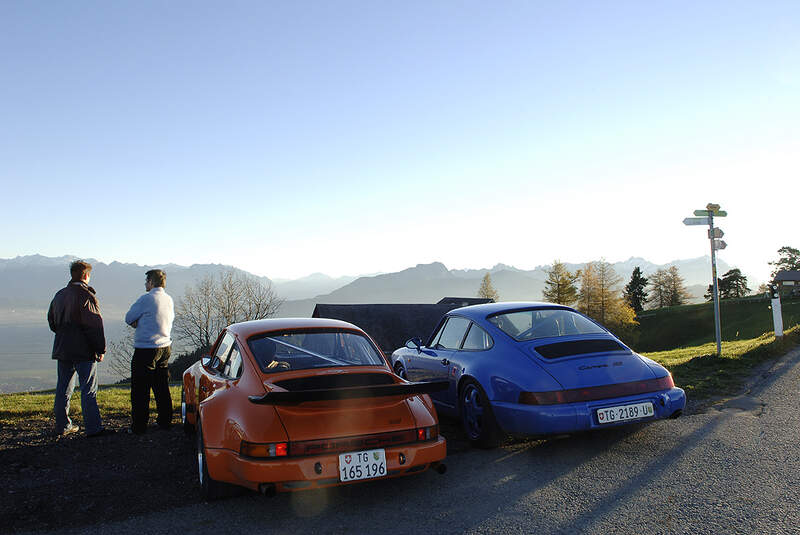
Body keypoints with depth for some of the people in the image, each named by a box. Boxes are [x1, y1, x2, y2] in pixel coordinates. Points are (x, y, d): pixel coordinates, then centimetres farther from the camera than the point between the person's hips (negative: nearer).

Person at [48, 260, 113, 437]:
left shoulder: (59, 295, 11)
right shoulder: (86, 296, -14)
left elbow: (51, 321, 22)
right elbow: (95, 326, -16)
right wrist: (100, 350, -11)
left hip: (62, 349, 8)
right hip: (84, 350, -8)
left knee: (63, 389, 14)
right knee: (89, 390, -4)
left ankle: (62, 426, 21)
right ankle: (93, 428, -3)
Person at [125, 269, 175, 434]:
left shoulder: (146, 299, -14)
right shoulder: (169, 299, 7)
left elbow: (129, 318, -6)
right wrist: (142, 323, 4)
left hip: (145, 349, -7)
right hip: (165, 347, 7)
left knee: (140, 390, 1)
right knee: (162, 388, 15)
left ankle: (139, 426, 5)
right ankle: (165, 421, 22)